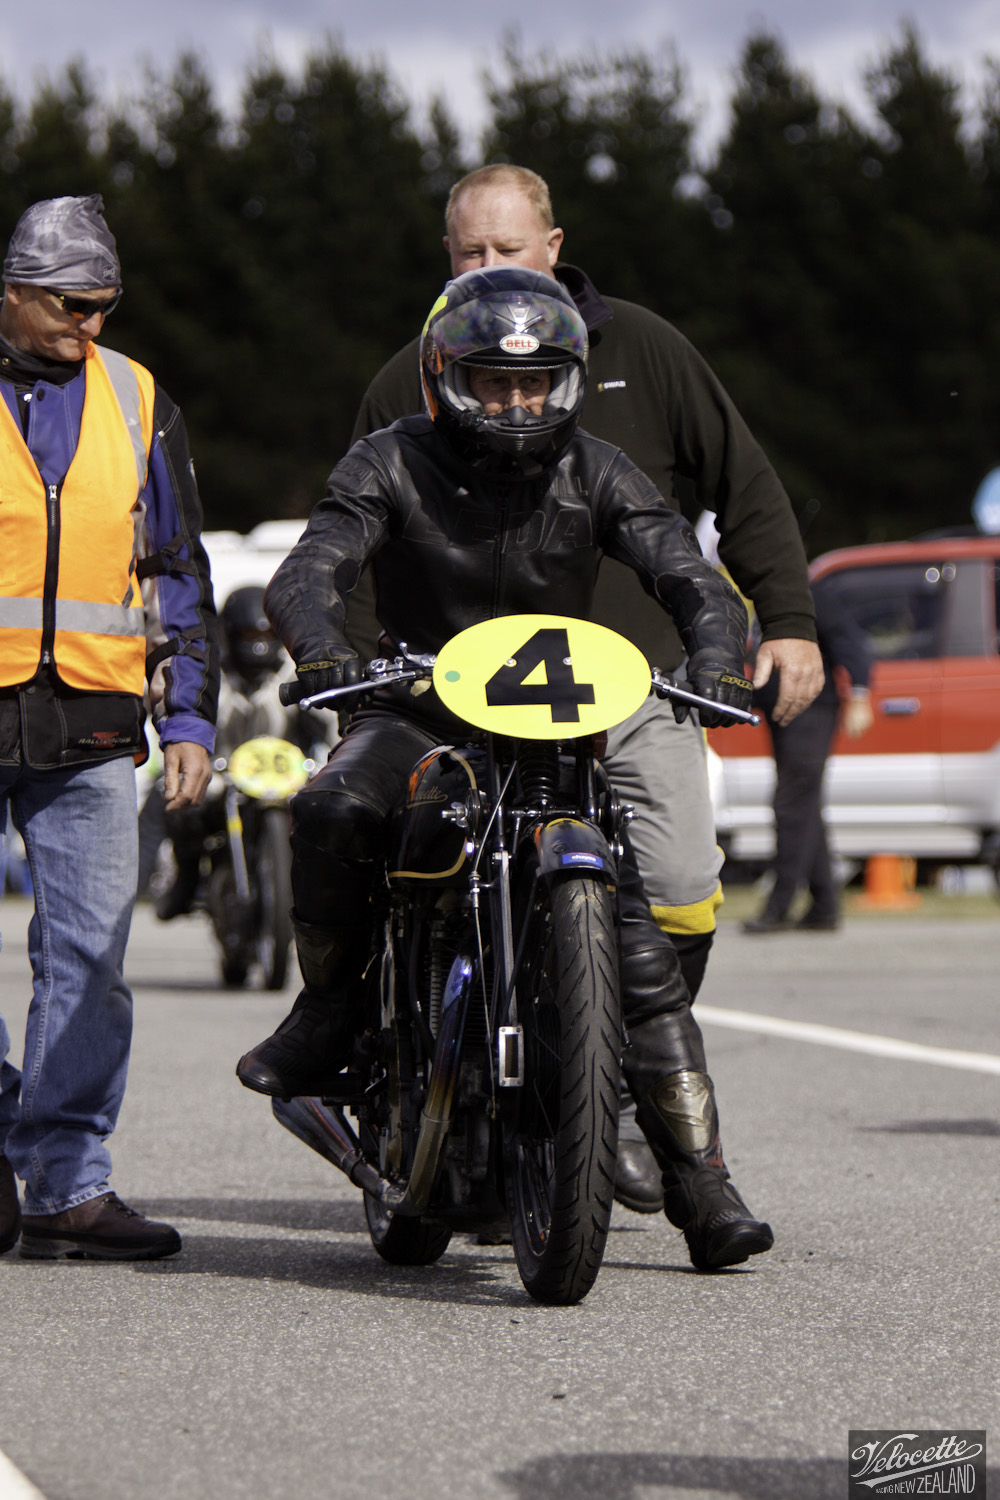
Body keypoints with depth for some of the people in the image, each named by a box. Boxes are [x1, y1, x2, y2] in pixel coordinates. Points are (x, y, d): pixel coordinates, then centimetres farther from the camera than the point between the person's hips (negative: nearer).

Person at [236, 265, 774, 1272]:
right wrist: (323, 652, -39)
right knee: (332, 808, -35)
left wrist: (715, 661, -29)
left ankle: (703, 1191, -8)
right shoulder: (393, 465, -4)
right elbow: (303, 575, -16)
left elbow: (691, 579, -7)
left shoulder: (594, 474, 0)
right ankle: (331, 1004, -9)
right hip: (418, 716, -1)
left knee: (641, 951, -12)